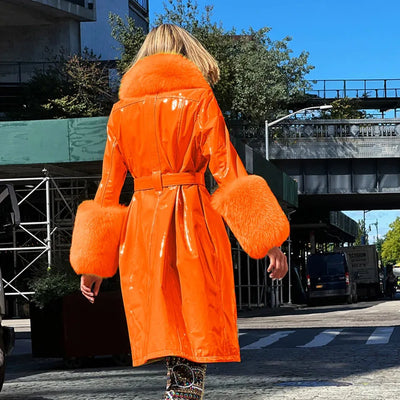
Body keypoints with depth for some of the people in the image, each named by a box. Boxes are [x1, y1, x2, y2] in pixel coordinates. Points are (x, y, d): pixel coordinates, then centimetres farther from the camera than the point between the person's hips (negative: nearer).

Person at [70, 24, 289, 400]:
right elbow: (228, 170, -5)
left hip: (141, 226, 3)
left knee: (165, 328, 9)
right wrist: (268, 239, -7)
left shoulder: (122, 110, 13)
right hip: (195, 221, -3)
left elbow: (109, 186, 12)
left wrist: (93, 263, 14)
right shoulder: (198, 98, 3)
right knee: (198, 326, -1)